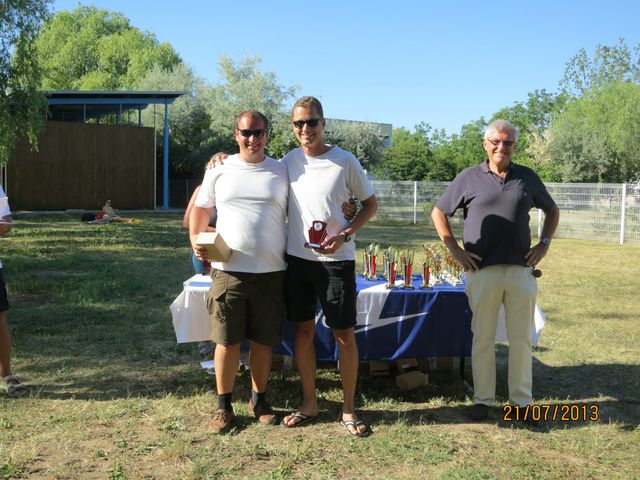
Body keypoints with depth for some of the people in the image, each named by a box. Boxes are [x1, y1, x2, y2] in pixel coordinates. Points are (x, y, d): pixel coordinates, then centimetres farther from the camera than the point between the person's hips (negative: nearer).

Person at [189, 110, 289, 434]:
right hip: (228, 270, 0)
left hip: (271, 271, 0)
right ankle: (223, 405, 19)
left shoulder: (282, 173, 5)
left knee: (264, 340, 10)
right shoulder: (219, 172, 6)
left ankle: (259, 399, 28)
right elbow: (200, 209, 14)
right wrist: (195, 241, -1)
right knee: (227, 340, 4)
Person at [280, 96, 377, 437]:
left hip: (336, 259, -3)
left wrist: (344, 235, -11)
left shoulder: (345, 161, -5)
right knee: (304, 330, 10)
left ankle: (348, 409, 16)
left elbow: (370, 204, 3)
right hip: (297, 257, 3)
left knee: (345, 334, 2)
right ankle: (309, 404, 24)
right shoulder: (289, 161, 5)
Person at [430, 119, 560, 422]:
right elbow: (438, 213, 6)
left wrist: (545, 243, 8)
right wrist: (455, 250, -2)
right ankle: (482, 399, 17)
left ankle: (521, 400, 20)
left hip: (521, 270, 2)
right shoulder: (469, 178, 2)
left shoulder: (527, 177, 8)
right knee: (483, 339, 6)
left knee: (521, 338, 8)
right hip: (482, 271, -2)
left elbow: (551, 210, 21)